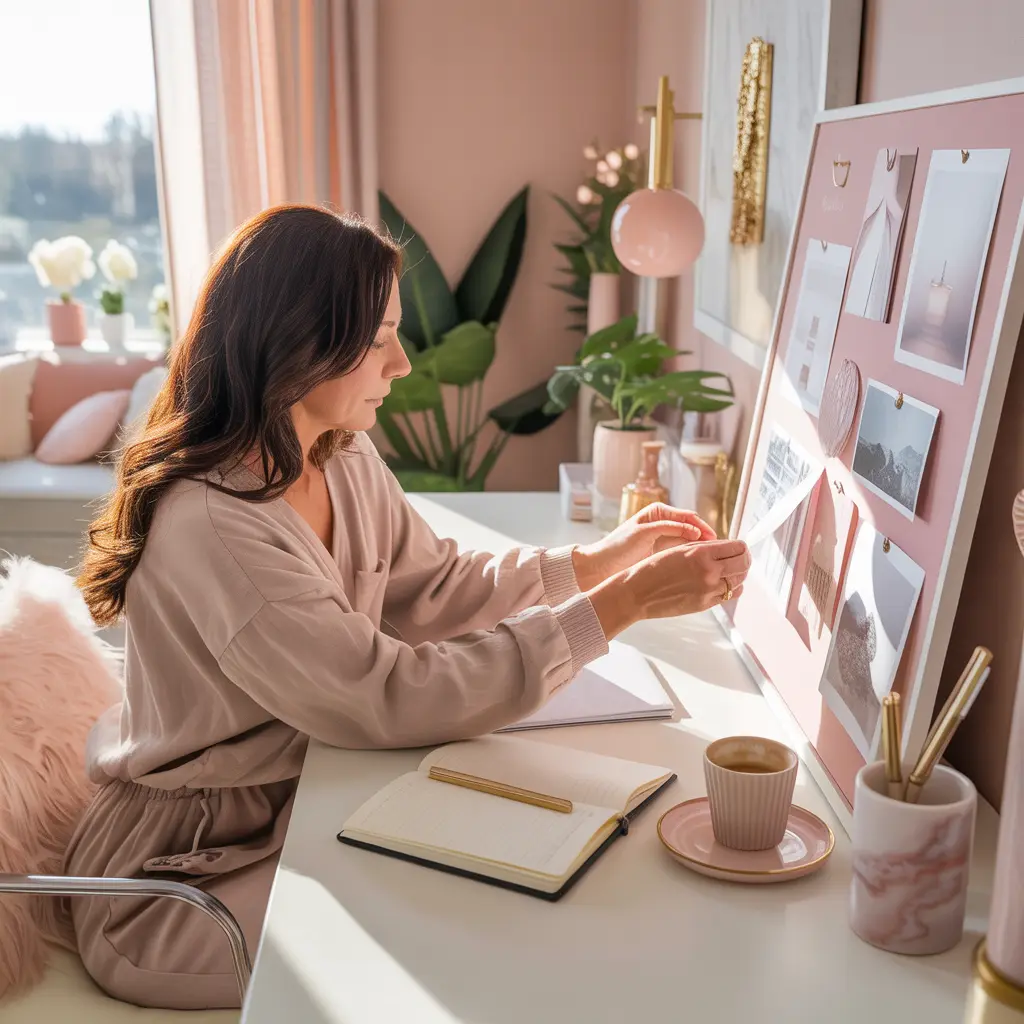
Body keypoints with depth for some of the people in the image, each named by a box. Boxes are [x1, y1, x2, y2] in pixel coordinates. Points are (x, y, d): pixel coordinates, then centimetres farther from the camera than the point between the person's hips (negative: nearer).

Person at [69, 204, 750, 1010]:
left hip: (296, 807, 7)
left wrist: (602, 559, -4)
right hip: (178, 879, -7)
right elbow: (393, 699, -32)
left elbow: (432, 589, 5)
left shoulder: (346, 461, -2)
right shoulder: (210, 526, -31)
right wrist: (622, 606, -30)